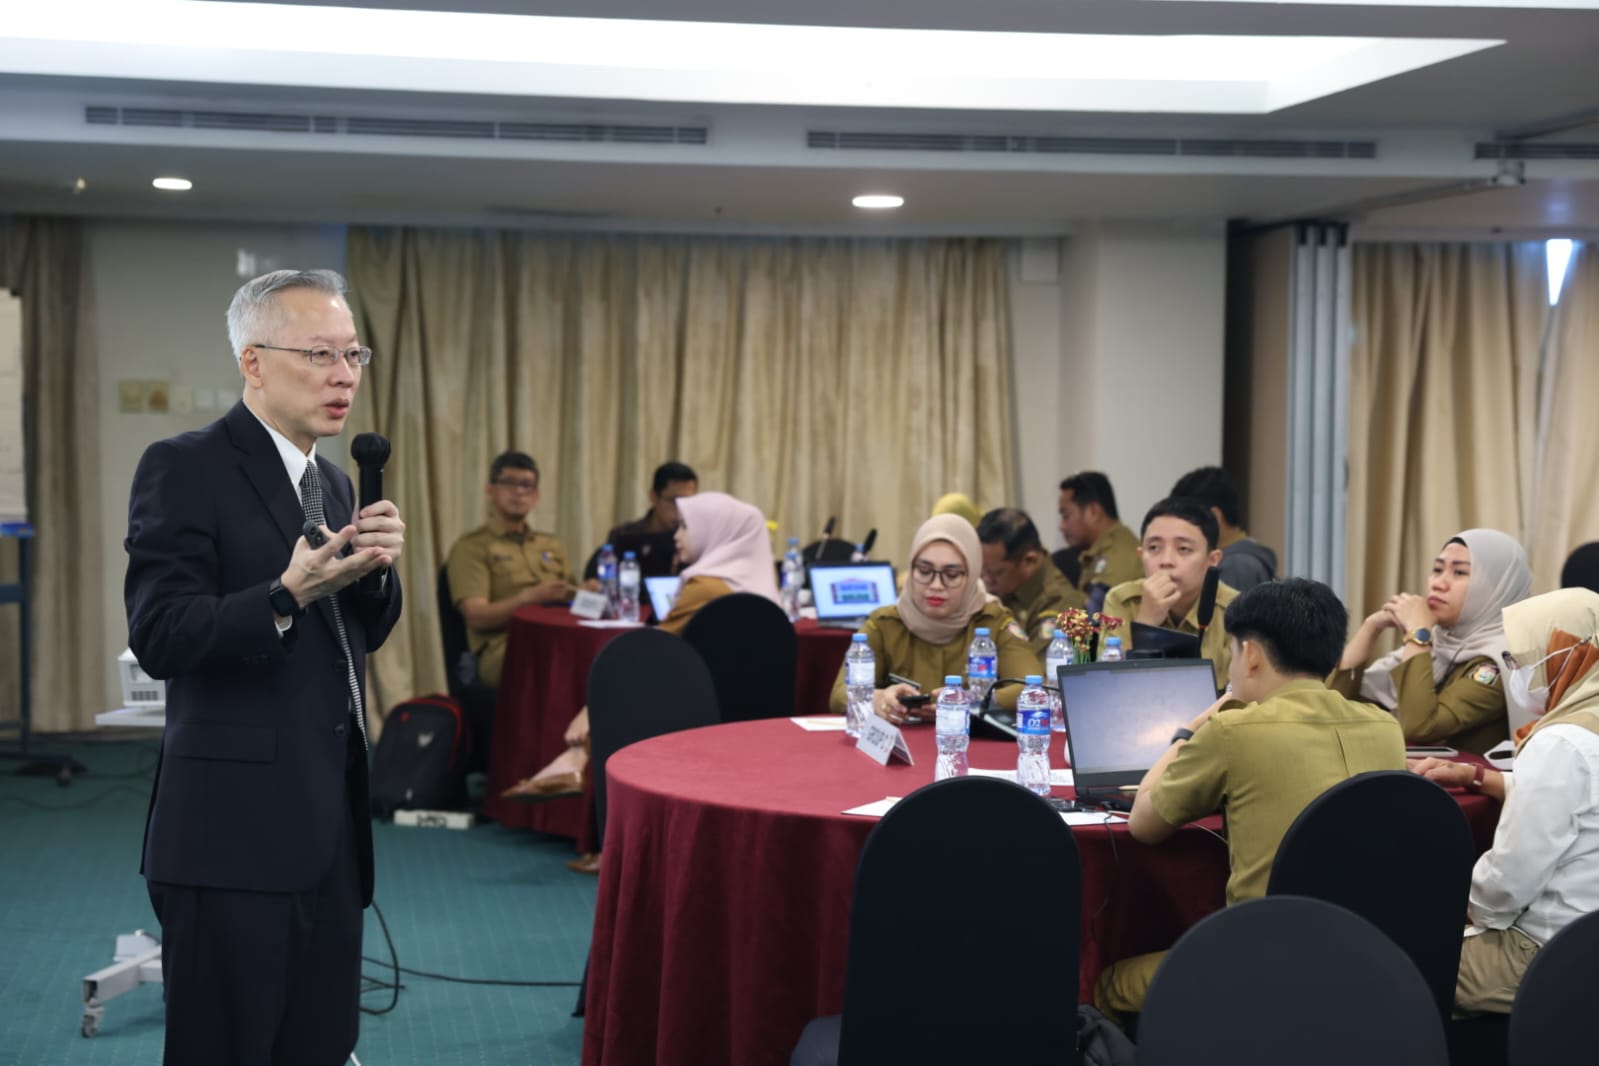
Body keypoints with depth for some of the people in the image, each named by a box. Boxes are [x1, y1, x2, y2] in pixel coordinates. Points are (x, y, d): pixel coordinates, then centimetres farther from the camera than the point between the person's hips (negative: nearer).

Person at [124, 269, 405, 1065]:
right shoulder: (185, 468, -9)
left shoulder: (334, 484, 15)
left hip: (331, 822, 7)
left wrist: (376, 567, -4)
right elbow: (159, 637, -16)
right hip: (234, 828, -7)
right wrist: (287, 594, -30)